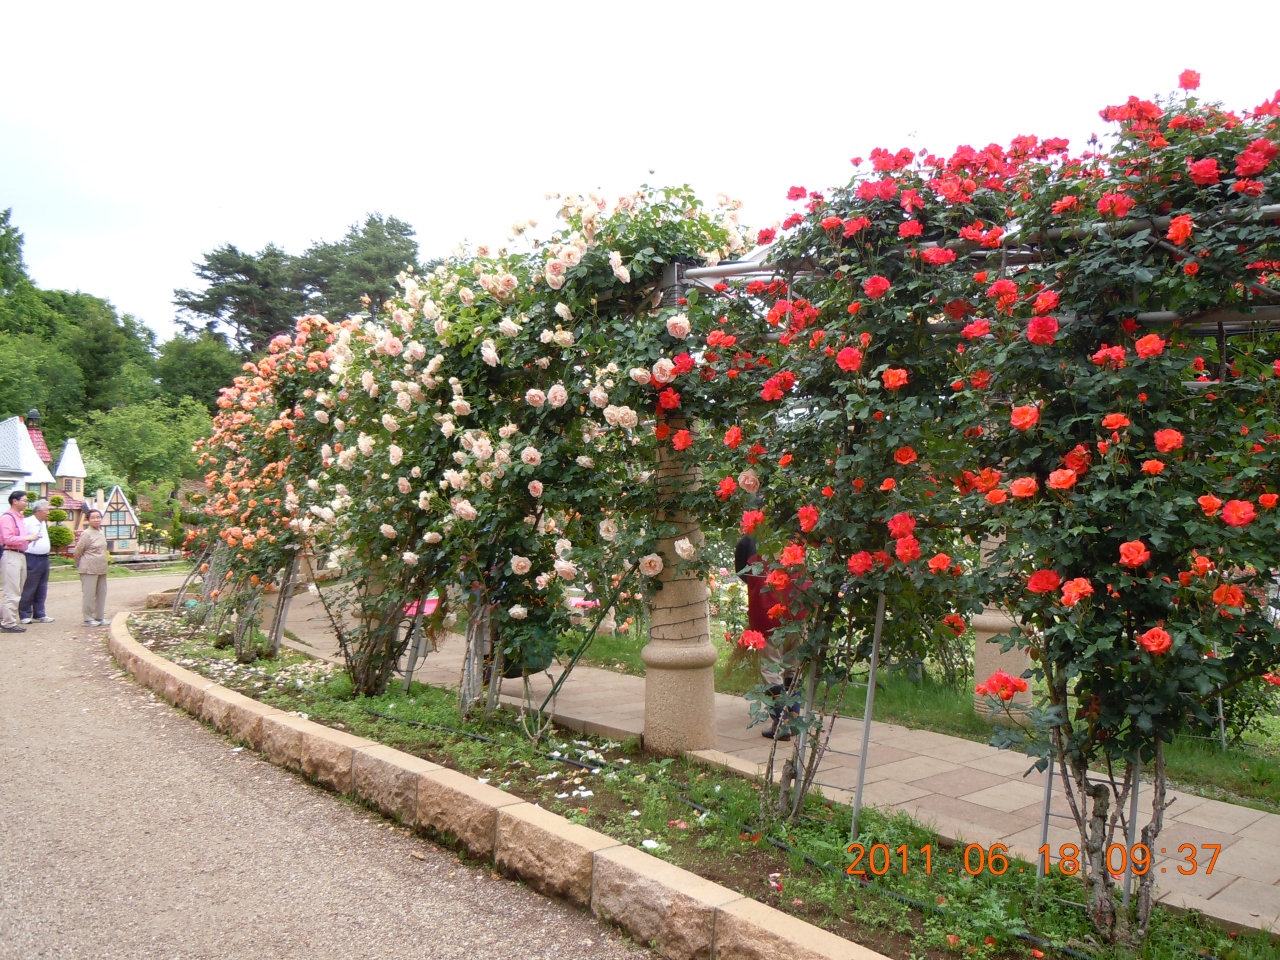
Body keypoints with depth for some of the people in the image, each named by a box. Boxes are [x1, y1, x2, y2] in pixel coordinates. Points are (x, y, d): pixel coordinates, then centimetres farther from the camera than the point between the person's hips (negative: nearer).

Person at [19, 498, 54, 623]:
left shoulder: (44, 523, 15)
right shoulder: (28, 523, -12)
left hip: (44, 558, 9)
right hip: (32, 559, -9)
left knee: (42, 589, 12)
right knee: (29, 589, -2)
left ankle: (39, 615, 19)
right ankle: (25, 615, 7)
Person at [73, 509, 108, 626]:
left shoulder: (101, 532, 11)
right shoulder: (86, 534, -11)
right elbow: (77, 551, -7)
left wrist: (104, 565, 16)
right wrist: (80, 565, 3)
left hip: (101, 569, 8)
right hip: (89, 569, -8)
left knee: (101, 593, 11)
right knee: (89, 594, -3)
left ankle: (99, 617, 20)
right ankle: (88, 619, 3)